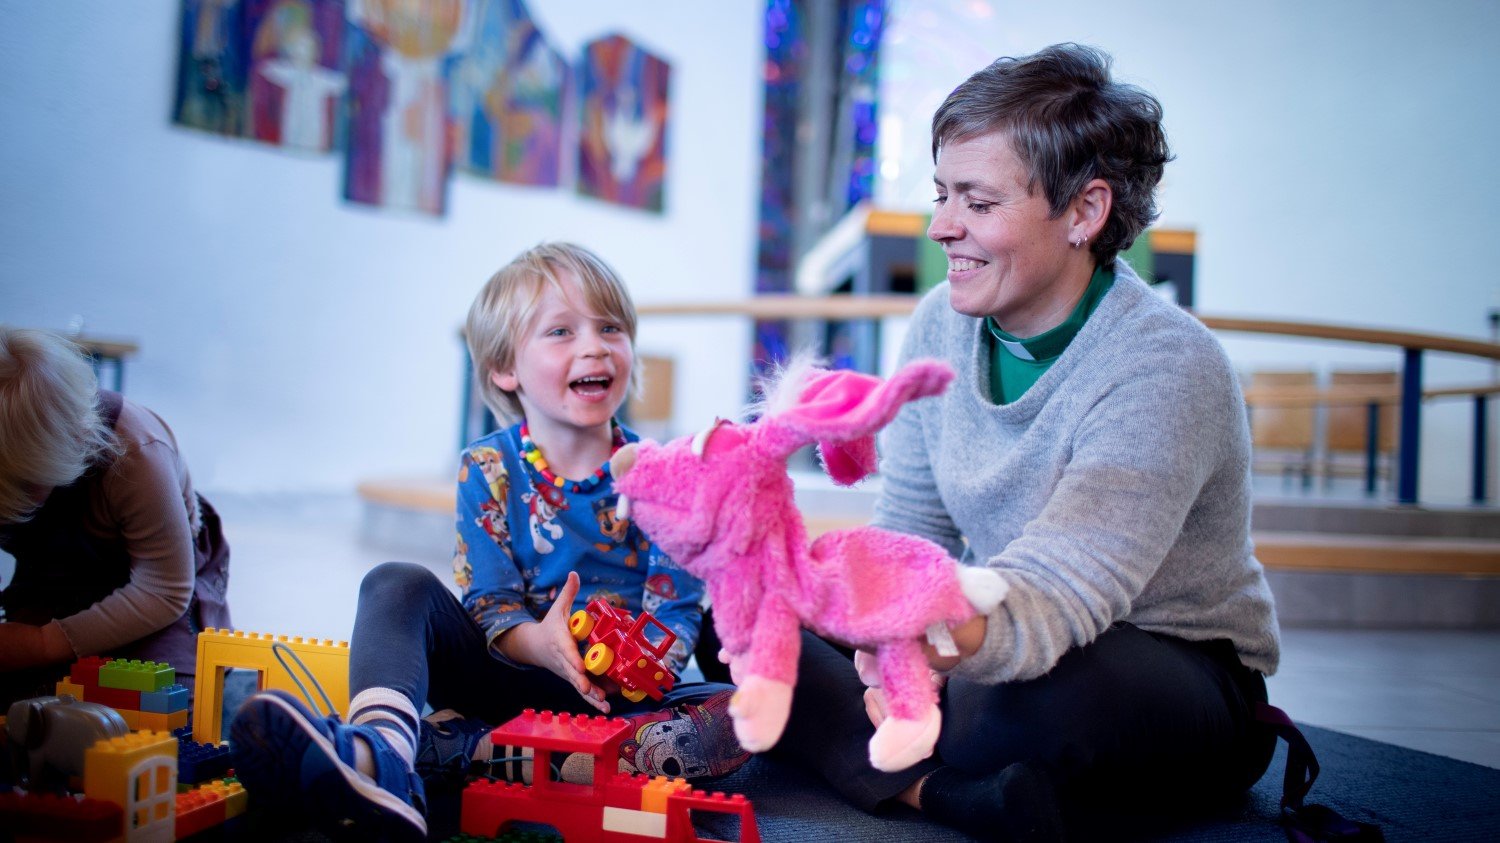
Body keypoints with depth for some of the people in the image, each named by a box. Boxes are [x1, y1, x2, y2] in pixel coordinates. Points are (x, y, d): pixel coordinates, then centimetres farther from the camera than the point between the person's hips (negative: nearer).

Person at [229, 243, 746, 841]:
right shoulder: (488, 470, -3)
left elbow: (676, 610, -7)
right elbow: (489, 605, -8)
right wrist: (539, 644, -32)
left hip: (620, 696, 0)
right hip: (516, 675, 0)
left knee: (738, 715, -28)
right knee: (396, 585, -17)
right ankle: (379, 751, -51)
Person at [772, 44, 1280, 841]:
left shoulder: (1167, 370, -24)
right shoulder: (942, 324, -3)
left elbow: (1049, 596, -36)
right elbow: (905, 535, 2)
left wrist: (954, 640, -57)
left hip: (1189, 685, -5)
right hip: (987, 644, 6)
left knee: (1054, 689, -41)